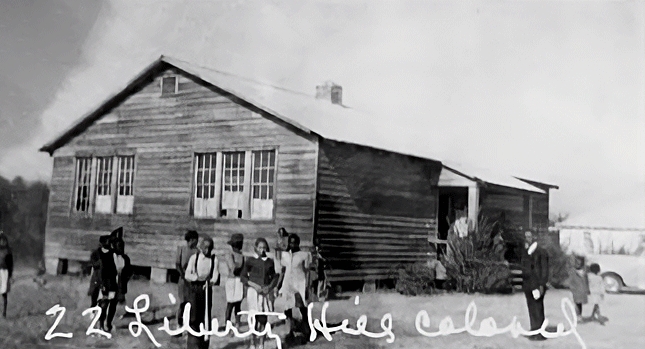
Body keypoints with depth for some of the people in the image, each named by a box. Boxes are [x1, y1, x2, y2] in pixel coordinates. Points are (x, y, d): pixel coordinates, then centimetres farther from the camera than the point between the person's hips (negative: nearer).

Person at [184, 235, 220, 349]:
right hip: (193, 289, -2)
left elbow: (215, 277, -3)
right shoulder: (194, 258, -1)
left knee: (206, 317, 5)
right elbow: (187, 274, -4)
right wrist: (198, 277, -21)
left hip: (206, 290, 2)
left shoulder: (214, 260, 1)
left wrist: (210, 281, -24)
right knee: (193, 317, -7)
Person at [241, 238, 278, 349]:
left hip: (266, 291, 3)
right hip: (254, 290, -3)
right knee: (254, 318, -7)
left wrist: (269, 287, -6)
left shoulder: (270, 262, 7)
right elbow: (243, 276, 0)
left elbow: (274, 277, 13)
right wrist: (255, 286, -12)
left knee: (263, 318, 4)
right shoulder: (250, 261, -1)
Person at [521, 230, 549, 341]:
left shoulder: (541, 252, -9)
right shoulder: (525, 252, 13)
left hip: (537, 285, -7)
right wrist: (523, 284, 14)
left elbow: (544, 270, -10)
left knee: (537, 308, -5)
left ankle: (540, 332, 0)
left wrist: (542, 285, -14)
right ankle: (534, 331, 16)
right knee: (531, 308, 10)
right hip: (527, 285, 7)